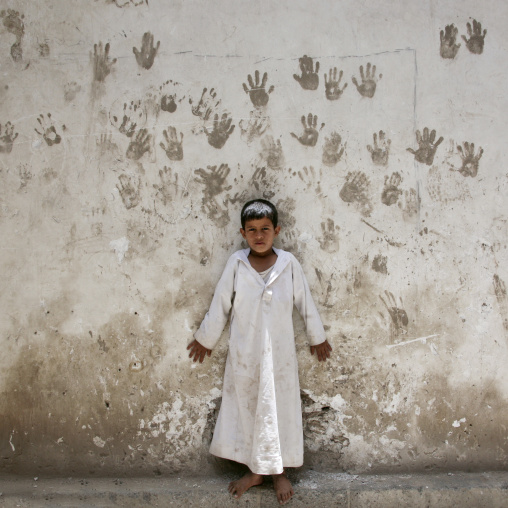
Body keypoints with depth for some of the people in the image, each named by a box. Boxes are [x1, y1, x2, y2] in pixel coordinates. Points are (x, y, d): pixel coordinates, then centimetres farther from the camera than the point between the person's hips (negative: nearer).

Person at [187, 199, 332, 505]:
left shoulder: (289, 263, -8)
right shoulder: (236, 264, -7)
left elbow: (305, 302, 3)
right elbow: (220, 304, 2)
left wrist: (318, 338, 12)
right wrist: (206, 339, 10)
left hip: (280, 354, -1)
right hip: (244, 355, 1)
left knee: (280, 410, 10)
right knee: (246, 409, 12)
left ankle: (279, 471, 30)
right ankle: (255, 471, 31)